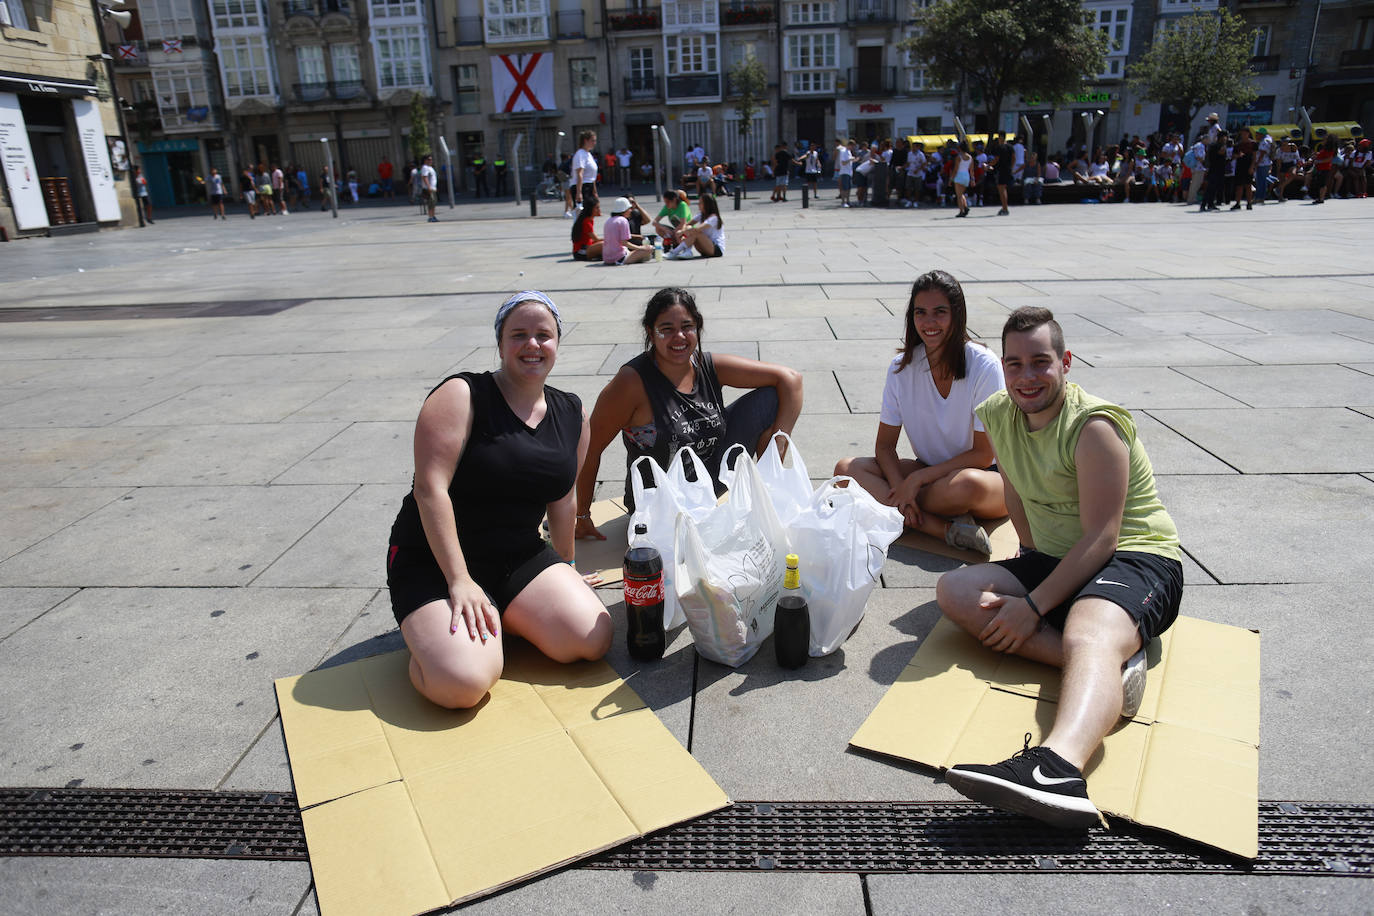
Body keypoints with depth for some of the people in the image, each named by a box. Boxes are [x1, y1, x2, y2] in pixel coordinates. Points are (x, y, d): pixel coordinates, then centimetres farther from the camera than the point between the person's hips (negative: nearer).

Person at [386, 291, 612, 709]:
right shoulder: (462, 395, -11)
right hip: (435, 561, -5)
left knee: (594, 639, -17)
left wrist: (566, 568, 23)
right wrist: (459, 582, -24)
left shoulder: (571, 413, 7)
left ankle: (500, 617, 9)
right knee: (463, 684, -28)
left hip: (521, 558, 6)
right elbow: (430, 489, -19)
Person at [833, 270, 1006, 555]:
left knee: (967, 484, -41)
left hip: (985, 476, -5)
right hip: (930, 472, 5)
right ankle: (945, 528, -28)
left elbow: (983, 455, -15)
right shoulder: (902, 367, -4)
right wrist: (900, 487, -23)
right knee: (846, 468, -19)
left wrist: (917, 478, -22)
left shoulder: (984, 366, -15)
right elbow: (885, 445, -3)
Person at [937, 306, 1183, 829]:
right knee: (954, 592, -14)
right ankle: (1113, 662, -27)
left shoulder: (1095, 426, -17)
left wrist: (1034, 604, -26)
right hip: (1054, 563, 8)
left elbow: (1102, 538, -21)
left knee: (1089, 636, -39)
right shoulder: (998, 416, 5)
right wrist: (1034, 568, 11)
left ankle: (1057, 764, -70)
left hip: (1137, 559, -7)